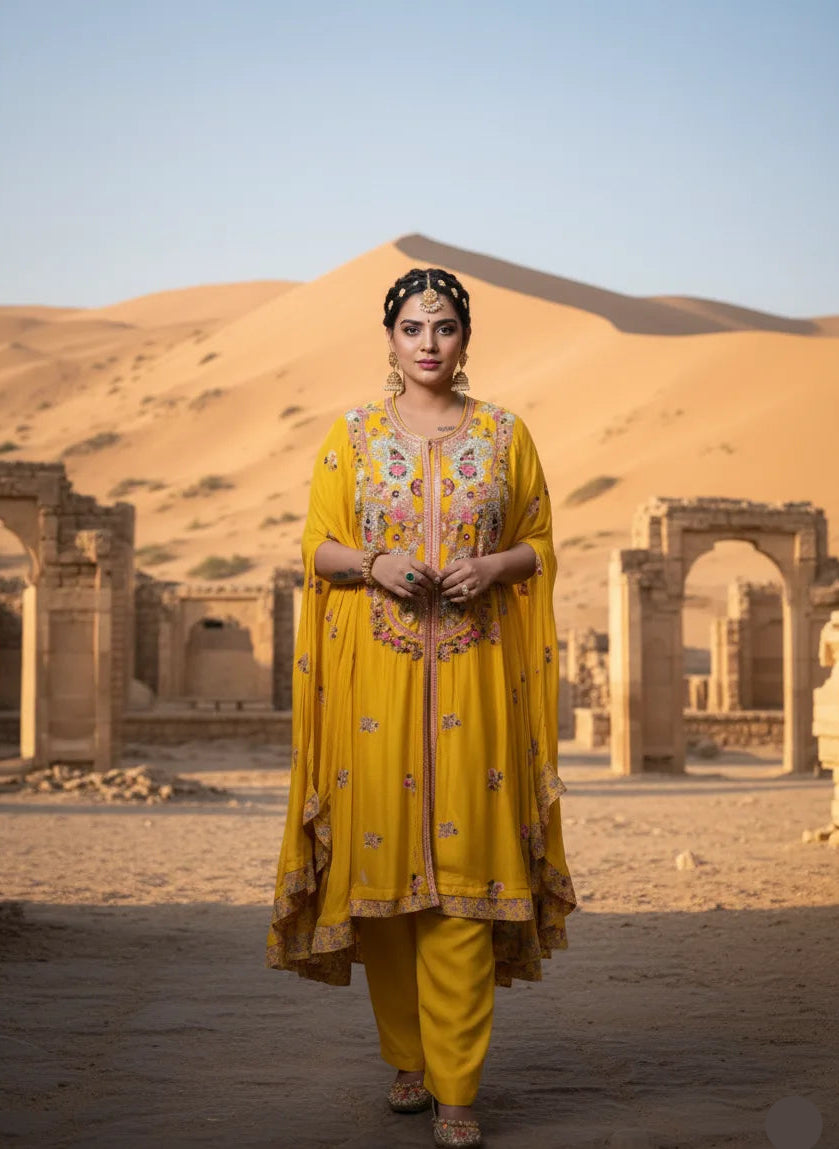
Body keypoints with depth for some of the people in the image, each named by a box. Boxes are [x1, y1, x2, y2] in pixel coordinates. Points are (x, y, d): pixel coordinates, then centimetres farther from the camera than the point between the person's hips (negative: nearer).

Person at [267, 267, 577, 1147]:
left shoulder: (505, 434, 9)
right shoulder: (351, 436, 8)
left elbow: (540, 546, 12)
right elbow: (317, 547, 8)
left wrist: (493, 566, -9)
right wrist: (374, 564, -11)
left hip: (475, 672, 0)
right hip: (375, 670, 1)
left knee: (465, 859, -5)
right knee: (383, 851, 1)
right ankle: (406, 1059, 19)